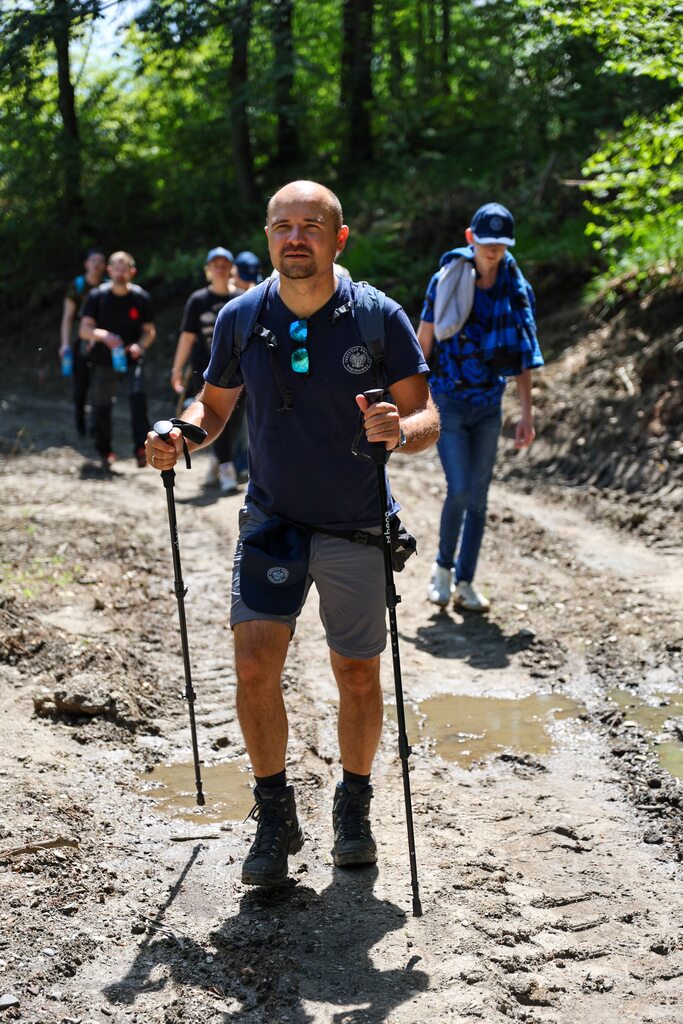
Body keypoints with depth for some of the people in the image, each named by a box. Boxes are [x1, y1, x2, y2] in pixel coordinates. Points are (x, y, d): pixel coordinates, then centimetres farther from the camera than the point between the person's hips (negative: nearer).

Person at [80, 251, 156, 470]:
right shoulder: (97, 296, -3)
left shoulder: (141, 298, -1)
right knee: (102, 406, 5)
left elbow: (150, 331, 6)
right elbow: (84, 329, -8)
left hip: (132, 358, -1)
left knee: (138, 395, -23)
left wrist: (140, 345, -16)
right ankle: (104, 452, 23)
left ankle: (141, 448, -28)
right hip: (103, 359, 1)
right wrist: (102, 335, -29)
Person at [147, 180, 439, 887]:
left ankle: (354, 807, 30)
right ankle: (275, 815, 8)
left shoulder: (380, 318, -9)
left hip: (355, 527, -1)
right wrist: (179, 436, -12)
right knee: (254, 663, -11)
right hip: (271, 517, 1)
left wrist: (400, 430, -30)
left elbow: (427, 417, -7)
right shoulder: (240, 318, -2)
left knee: (357, 675, 7)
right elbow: (214, 407, 9)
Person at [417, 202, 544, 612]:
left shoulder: (517, 290, -1)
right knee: (459, 491, -12)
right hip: (449, 404, -3)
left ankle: (465, 582, 17)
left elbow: (523, 356, 4)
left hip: (489, 407, 3)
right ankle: (443, 566, 13)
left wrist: (527, 415, 1)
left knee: (479, 498, 5)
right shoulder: (447, 281, -8)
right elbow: (424, 341, -2)